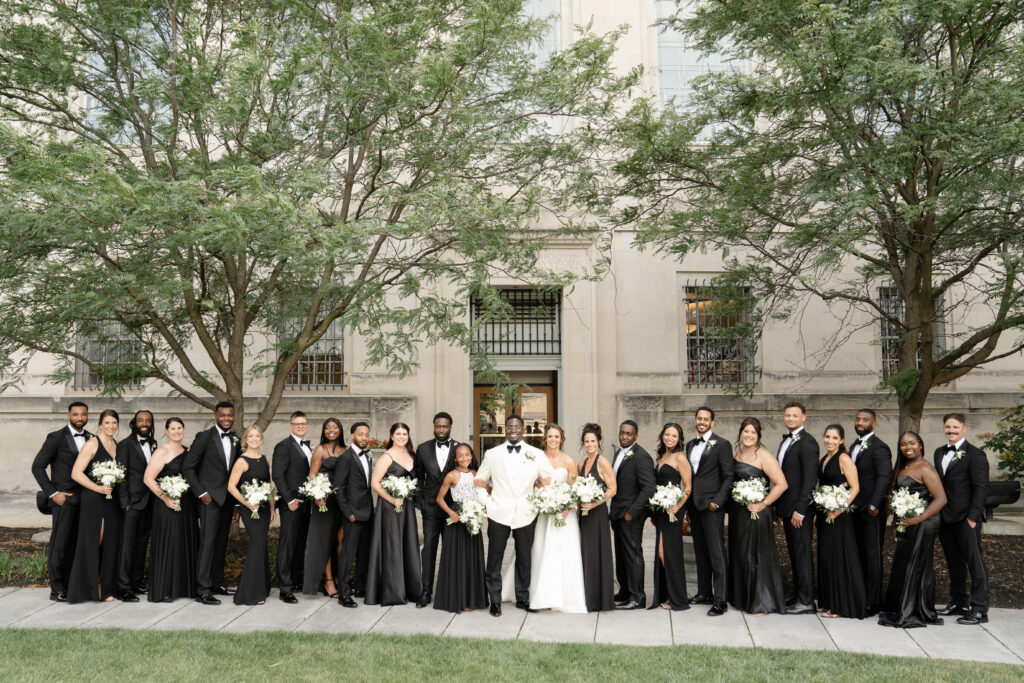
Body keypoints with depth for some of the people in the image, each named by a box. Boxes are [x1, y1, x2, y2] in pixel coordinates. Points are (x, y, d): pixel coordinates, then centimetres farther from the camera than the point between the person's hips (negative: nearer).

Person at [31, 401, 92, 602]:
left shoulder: (92, 439, 11)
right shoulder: (56, 437, -3)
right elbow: (37, 466, -4)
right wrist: (52, 493, -9)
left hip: (84, 500, 5)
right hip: (64, 498, -4)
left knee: (77, 544, 6)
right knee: (60, 544, -4)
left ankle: (70, 585, 14)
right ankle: (57, 589, 4)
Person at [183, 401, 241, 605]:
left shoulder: (236, 440, 12)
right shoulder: (204, 437, -4)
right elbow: (188, 467, -6)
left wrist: (237, 504, 12)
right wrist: (201, 493, -10)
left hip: (228, 499, 6)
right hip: (210, 497, -6)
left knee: (221, 543, 11)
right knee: (208, 542, -9)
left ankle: (217, 583, 21)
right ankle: (203, 590, -7)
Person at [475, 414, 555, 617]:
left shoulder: (536, 454, 3)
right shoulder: (492, 454, 5)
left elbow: (551, 479, 3)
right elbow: (480, 480, 13)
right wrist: (486, 500, 6)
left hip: (525, 514, 0)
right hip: (499, 513, 0)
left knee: (524, 558, 10)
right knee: (494, 558, 3)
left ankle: (522, 599, 24)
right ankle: (495, 601, 14)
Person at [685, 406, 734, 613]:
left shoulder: (722, 445, -5)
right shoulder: (690, 445, 16)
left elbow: (728, 477, -8)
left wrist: (717, 501, -15)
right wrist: (687, 500, 11)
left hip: (711, 505, -7)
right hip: (694, 505, 7)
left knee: (716, 552, -8)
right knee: (700, 552, 13)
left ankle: (720, 600, -6)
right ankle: (704, 593, 22)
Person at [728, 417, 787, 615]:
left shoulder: (763, 456, -13)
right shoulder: (738, 454, 9)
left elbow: (781, 484, -17)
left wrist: (763, 504, -16)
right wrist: (735, 499, 10)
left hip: (756, 512, -7)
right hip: (738, 512, 7)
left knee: (757, 554, 0)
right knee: (740, 554, 13)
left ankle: (762, 604, 11)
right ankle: (743, 599, 26)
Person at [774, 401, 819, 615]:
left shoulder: (807, 443, -13)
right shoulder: (786, 440, 16)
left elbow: (810, 478, -18)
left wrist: (800, 510, -21)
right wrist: (778, 505, 15)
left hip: (799, 508, -9)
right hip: (787, 508, 9)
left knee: (802, 554, -3)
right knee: (794, 553, 15)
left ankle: (806, 602, 4)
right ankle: (798, 596, 24)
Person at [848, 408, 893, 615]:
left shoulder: (878, 447, -12)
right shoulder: (854, 446, 15)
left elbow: (885, 477, -20)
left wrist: (873, 505, -25)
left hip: (872, 511, -8)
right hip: (856, 509, 8)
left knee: (872, 555, -1)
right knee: (860, 554, 12)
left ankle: (873, 602, 6)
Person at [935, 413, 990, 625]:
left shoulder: (975, 454, -8)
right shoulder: (940, 453, 14)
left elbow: (981, 488, -12)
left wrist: (972, 517, -16)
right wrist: (938, 514, 10)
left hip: (966, 519, -7)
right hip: (945, 518, 7)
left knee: (975, 562, -2)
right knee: (954, 563, 15)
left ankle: (980, 609, 3)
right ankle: (958, 603, 26)